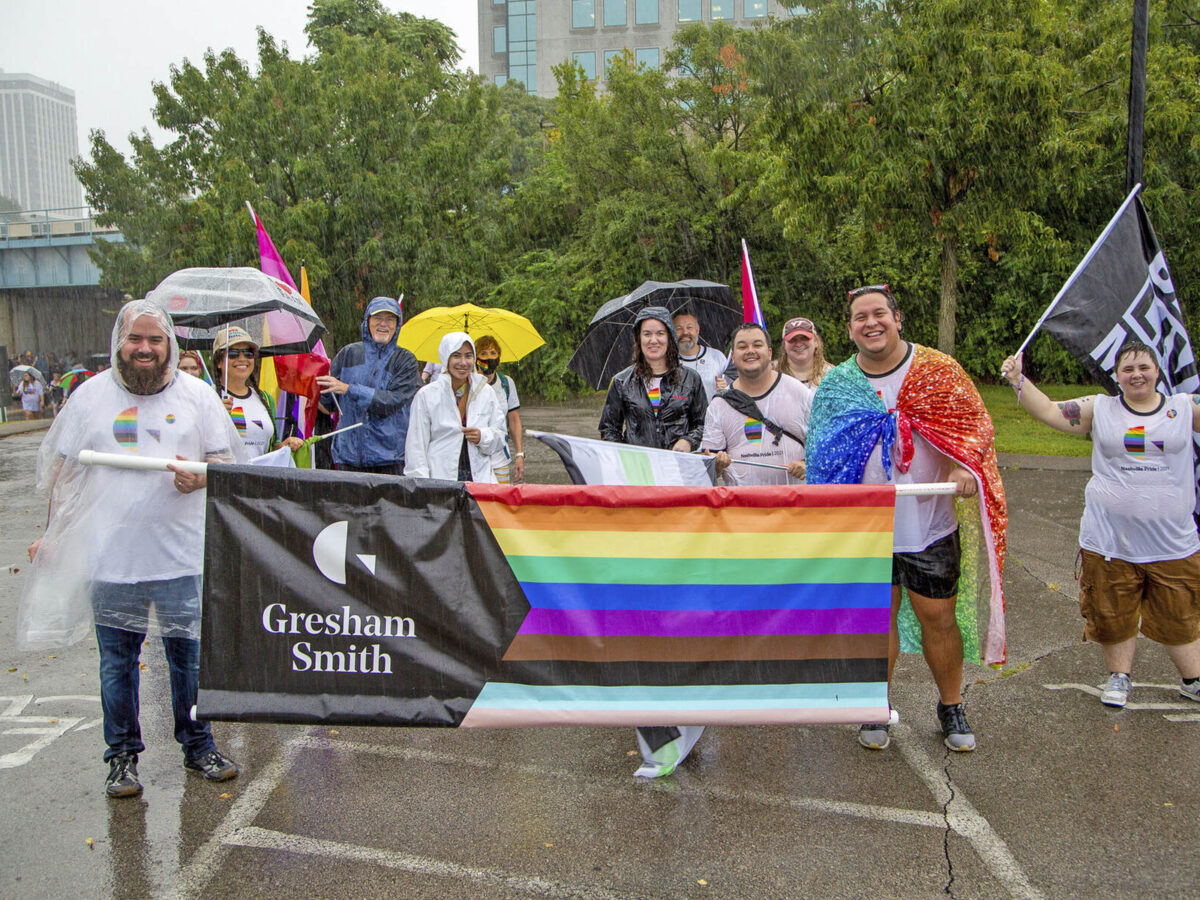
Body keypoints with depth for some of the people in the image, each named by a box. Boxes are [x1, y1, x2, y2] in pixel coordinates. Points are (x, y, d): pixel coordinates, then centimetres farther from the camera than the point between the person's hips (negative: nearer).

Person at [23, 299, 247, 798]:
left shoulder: (197, 395, 5)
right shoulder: (90, 395, 7)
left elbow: (226, 458, 7)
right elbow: (63, 471, 11)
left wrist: (200, 476, -15)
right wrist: (54, 533, 8)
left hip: (183, 556, 0)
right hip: (109, 556, 1)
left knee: (191, 654, 7)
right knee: (117, 661, 9)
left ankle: (198, 745, 24)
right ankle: (122, 756, 25)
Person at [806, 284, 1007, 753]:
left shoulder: (938, 370, -3)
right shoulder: (835, 385, 3)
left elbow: (976, 423, -2)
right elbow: (823, 455, 8)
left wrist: (964, 466, -22)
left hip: (930, 525, -1)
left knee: (938, 617, 8)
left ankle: (951, 707, 30)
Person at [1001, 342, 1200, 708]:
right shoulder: (1099, 408, 4)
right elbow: (1049, 412, 1)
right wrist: (1019, 381, -10)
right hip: (1109, 538, 0)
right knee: (1114, 613, 9)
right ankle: (1120, 675, 28)